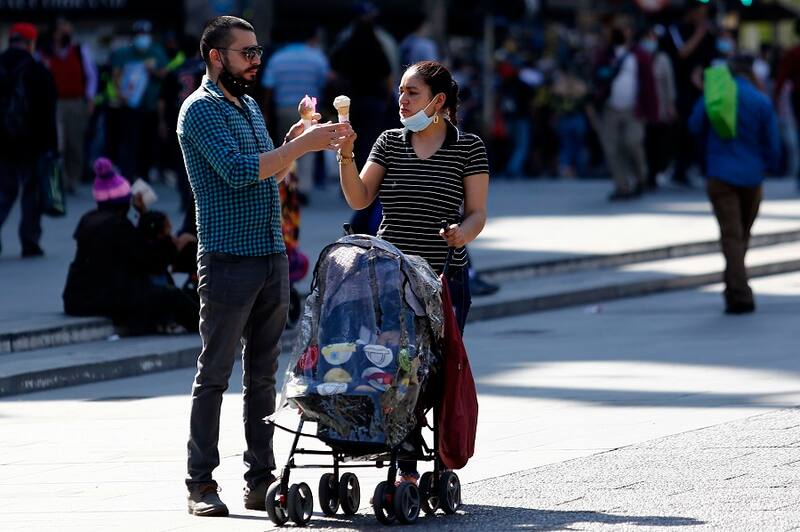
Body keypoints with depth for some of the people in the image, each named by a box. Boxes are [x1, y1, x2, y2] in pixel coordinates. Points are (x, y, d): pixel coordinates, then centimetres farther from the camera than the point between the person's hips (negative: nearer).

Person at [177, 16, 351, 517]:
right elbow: (239, 171, -21)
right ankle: (201, 483, 0)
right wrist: (302, 145, -20)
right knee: (215, 375, -4)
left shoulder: (249, 106, 17)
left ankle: (261, 480, 11)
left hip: (272, 257, 8)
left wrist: (297, 139, 5)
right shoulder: (201, 110, -9)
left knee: (263, 374, 8)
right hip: (228, 261, -8)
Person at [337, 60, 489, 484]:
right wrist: (346, 156, -15)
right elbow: (359, 199, 0)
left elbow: (477, 212, -2)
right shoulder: (390, 142, 9)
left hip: (445, 278, -2)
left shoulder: (468, 147, 1)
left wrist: (463, 233, -23)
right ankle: (406, 470, 7)